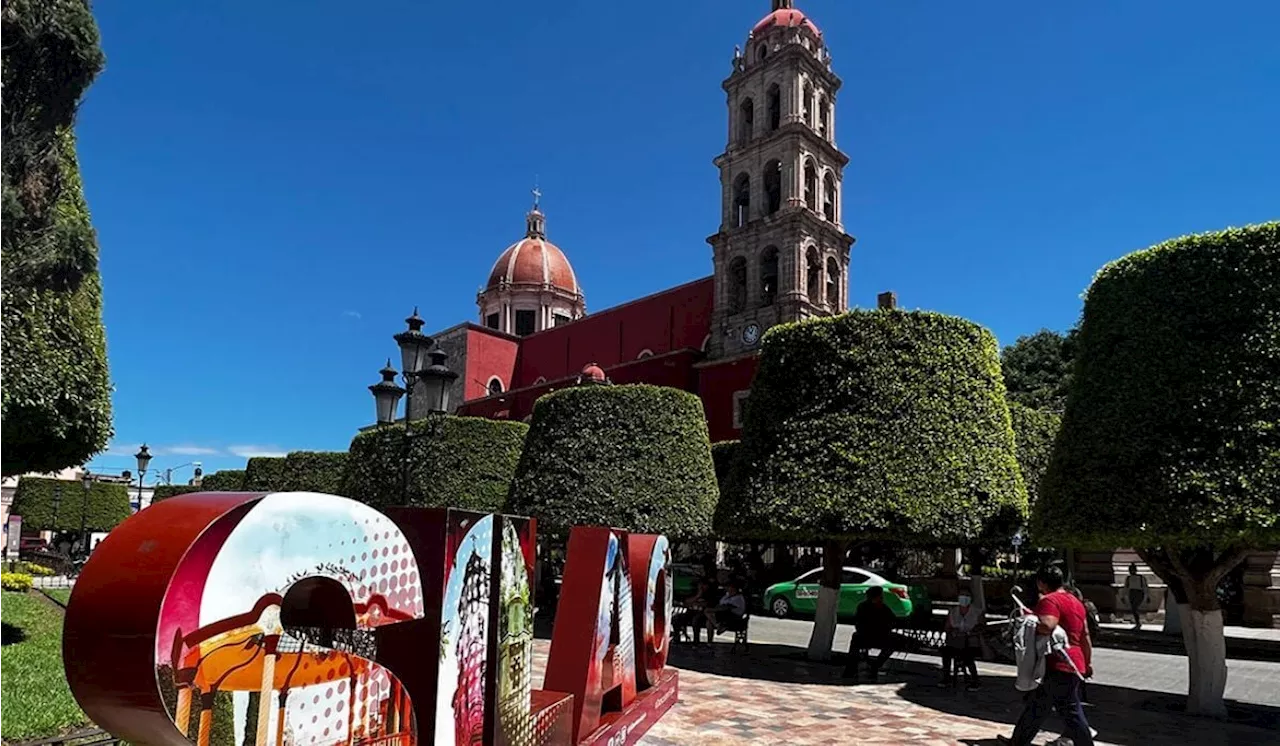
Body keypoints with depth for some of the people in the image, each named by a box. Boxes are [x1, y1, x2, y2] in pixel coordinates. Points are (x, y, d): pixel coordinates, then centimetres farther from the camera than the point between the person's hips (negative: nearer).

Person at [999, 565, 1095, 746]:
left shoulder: (1049, 600, -15)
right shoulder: (1076, 602, 15)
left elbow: (1046, 626, -33)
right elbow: (1085, 636, 20)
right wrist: (1088, 662, 26)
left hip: (1057, 667, -9)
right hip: (1073, 664, 9)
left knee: (1071, 714, 1)